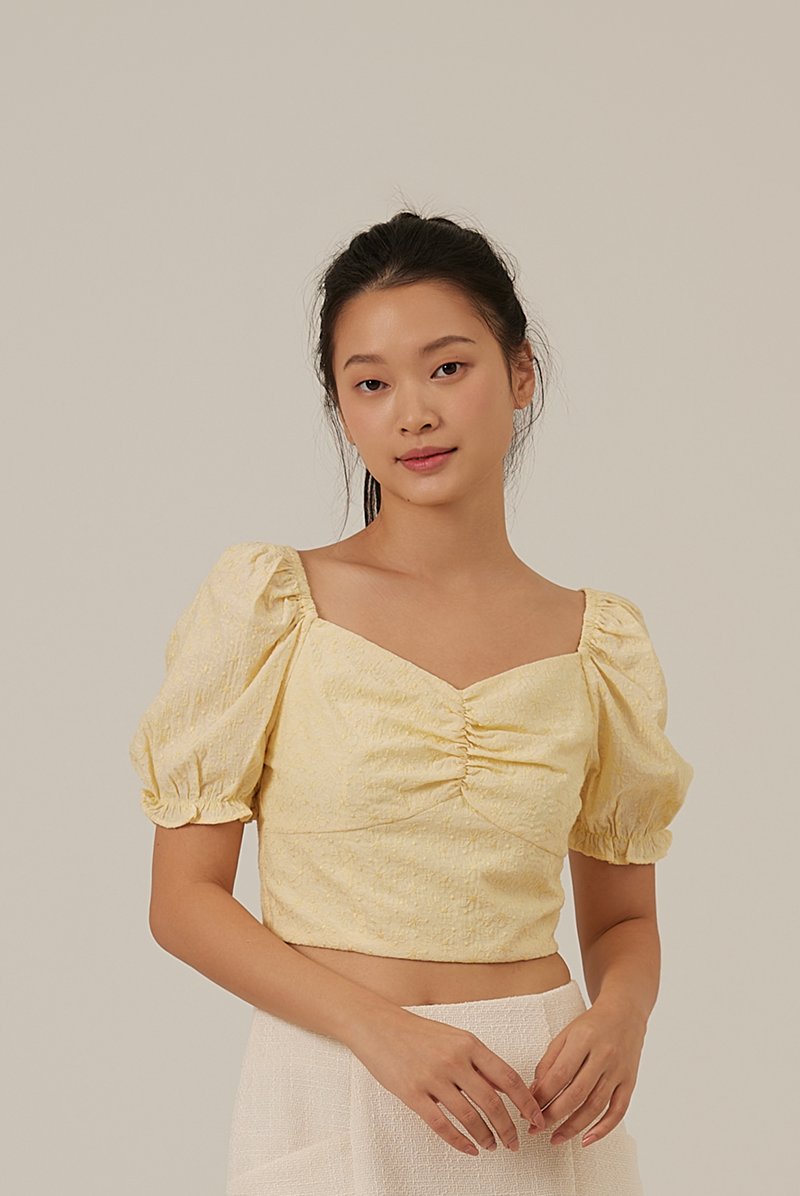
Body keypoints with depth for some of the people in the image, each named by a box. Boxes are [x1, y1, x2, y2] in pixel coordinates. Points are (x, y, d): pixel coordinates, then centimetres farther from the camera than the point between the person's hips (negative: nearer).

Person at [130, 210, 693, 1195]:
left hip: (541, 1111, 2)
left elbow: (622, 916, 12)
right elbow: (184, 896, -5)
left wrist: (620, 1014, -10)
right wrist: (379, 1028, -18)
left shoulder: (600, 642, 3)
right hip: (331, 1099, -2)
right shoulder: (268, 602, -4)